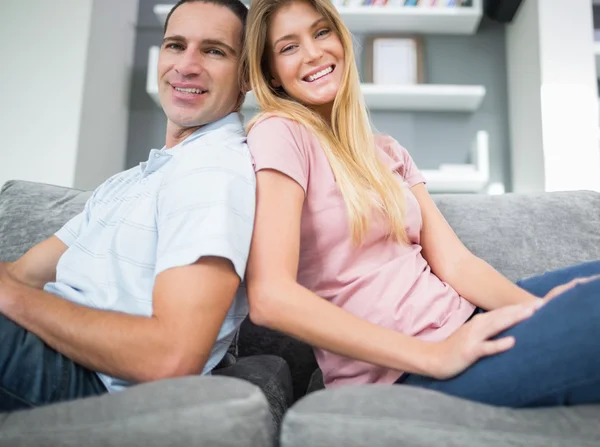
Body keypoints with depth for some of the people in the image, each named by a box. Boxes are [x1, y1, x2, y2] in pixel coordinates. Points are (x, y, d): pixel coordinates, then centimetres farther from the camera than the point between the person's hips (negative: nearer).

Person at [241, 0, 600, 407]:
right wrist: (431, 355, -21)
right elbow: (270, 297, -19)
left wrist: (539, 306, -15)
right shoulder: (278, 133, -7)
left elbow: (453, 261, 4)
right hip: (395, 371, -7)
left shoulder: (388, 153, 14)